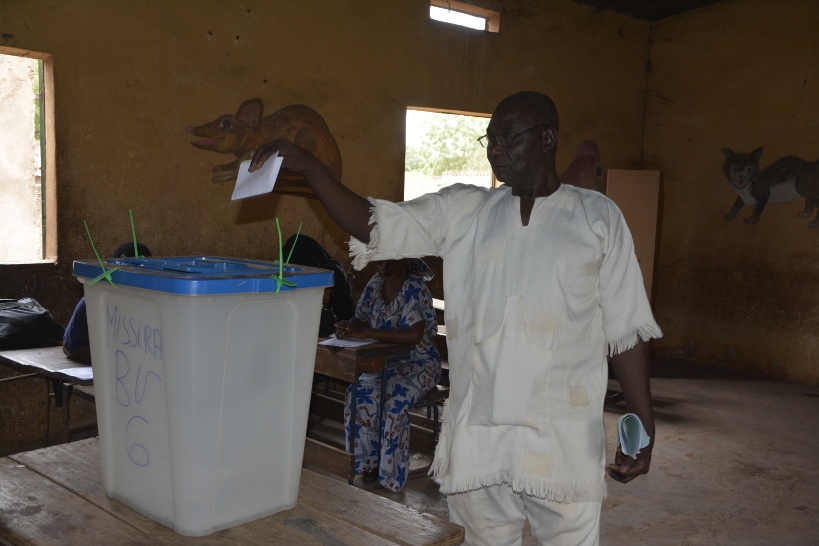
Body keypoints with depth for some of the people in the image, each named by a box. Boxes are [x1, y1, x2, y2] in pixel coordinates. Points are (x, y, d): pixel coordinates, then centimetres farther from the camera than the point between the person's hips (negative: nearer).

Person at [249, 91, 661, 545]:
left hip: (562, 443, -2)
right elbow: (373, 225, 1)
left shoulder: (597, 217, 4)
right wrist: (308, 168, -11)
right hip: (475, 436, 2)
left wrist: (643, 427, -2)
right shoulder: (462, 211, 9)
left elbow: (625, 330, 2)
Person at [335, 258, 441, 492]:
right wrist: (348, 327, -17)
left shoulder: (415, 289, -18)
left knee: (395, 404, -28)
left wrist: (366, 332, -32)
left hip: (418, 364, -6)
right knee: (356, 394, -19)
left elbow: (414, 335, -31)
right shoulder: (375, 283, 5)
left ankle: (391, 475, -12)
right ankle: (369, 463, -7)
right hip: (385, 361, 6)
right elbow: (361, 318, 9)